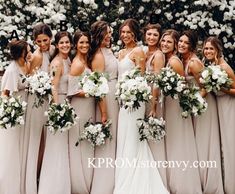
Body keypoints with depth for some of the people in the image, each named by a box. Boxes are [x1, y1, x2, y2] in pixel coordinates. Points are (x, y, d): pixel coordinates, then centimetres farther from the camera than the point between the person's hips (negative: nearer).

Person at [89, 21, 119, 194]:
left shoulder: (109, 51, 10)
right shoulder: (99, 56, -16)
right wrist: (103, 113, -21)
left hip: (115, 97, 9)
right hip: (105, 99, -9)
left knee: (113, 138, 16)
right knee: (106, 141, -1)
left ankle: (112, 180, 29)